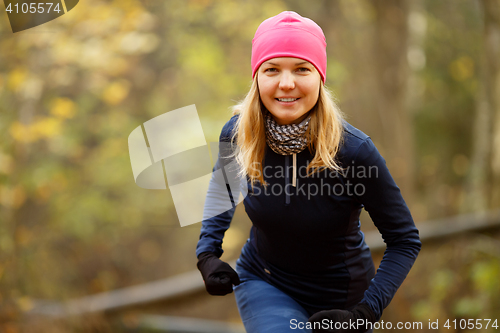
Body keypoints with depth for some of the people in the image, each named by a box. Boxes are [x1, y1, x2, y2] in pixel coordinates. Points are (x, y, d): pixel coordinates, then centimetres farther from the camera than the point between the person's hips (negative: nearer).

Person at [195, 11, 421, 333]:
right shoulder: (237, 134, -16)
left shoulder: (353, 149, -25)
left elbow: (405, 240, -15)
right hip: (263, 281, 1)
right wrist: (208, 252, -4)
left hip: (339, 297, 0)